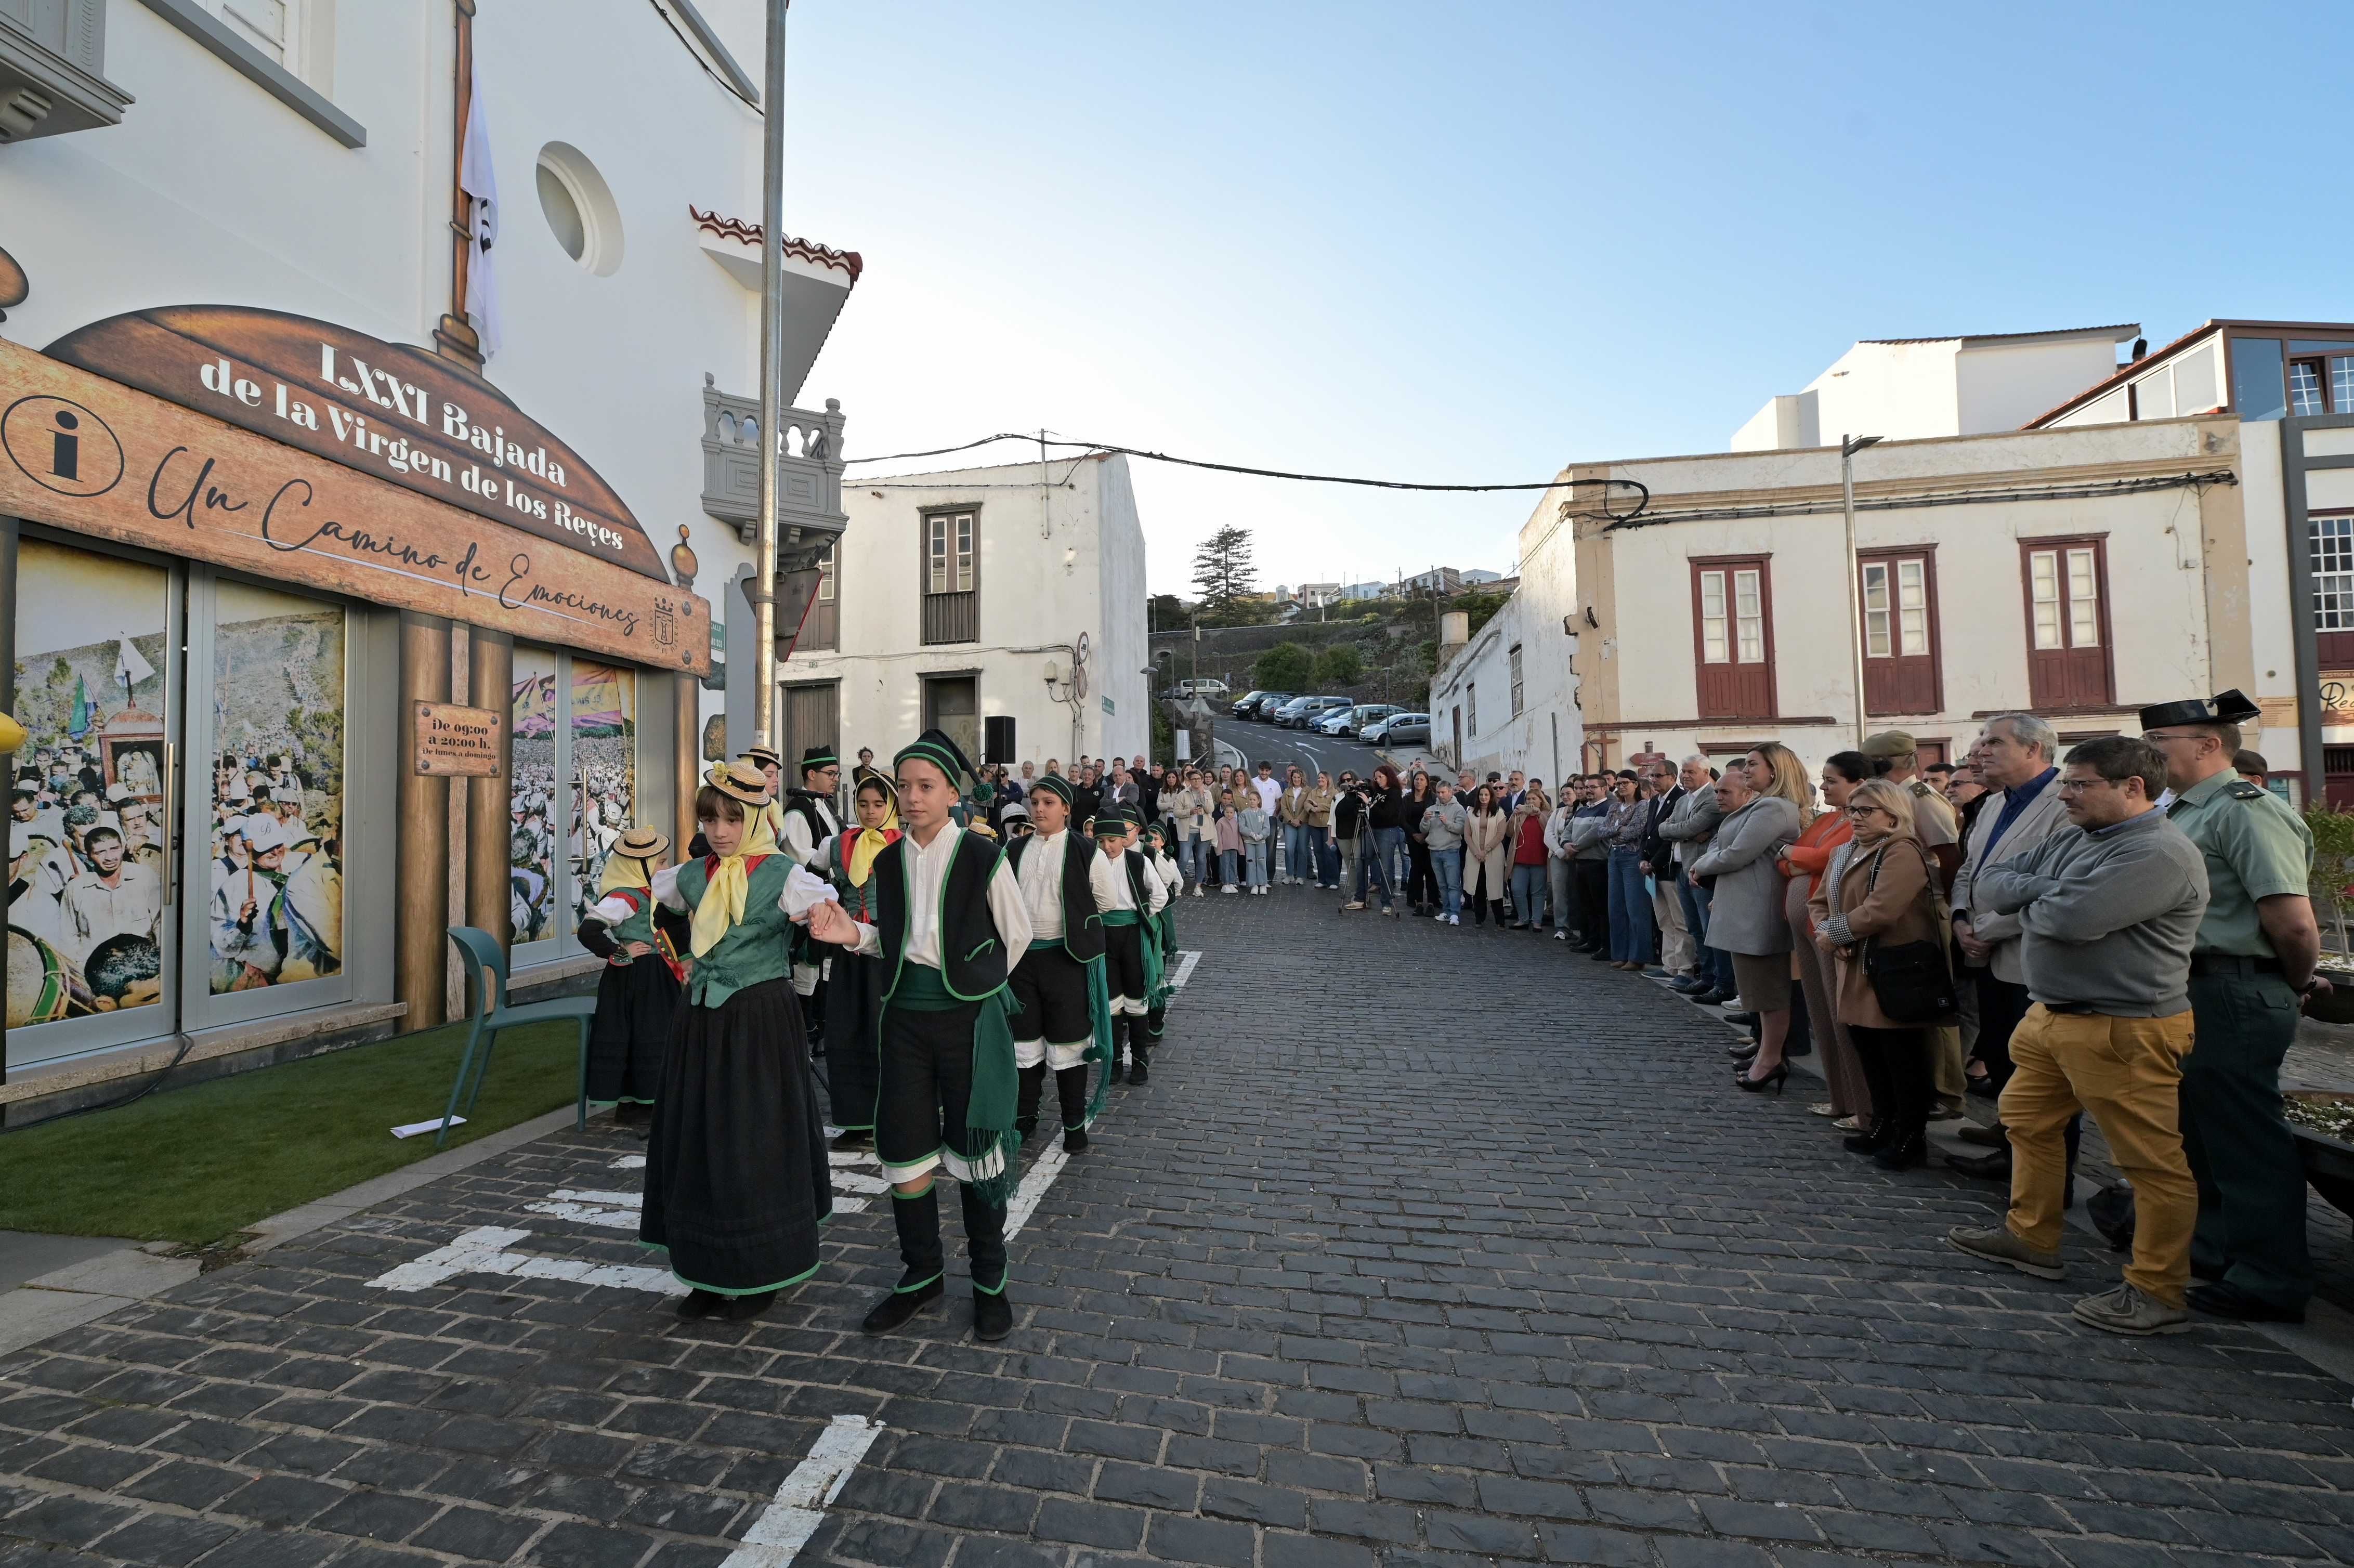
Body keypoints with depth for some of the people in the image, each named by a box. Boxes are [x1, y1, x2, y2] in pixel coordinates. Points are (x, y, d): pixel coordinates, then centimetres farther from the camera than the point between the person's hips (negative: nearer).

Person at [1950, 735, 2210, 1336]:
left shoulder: (2160, 853, -18)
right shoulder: (2071, 840, 10)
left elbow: (2072, 919, -29)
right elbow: (1990, 883, 7)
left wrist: (2027, 900, -7)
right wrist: (2043, 890, -12)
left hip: (2123, 1031, -10)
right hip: (2050, 1016, 10)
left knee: (2153, 1162, 3)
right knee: (2027, 1122, 20)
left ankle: (2160, 1293, 15)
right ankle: (2032, 1239, 35)